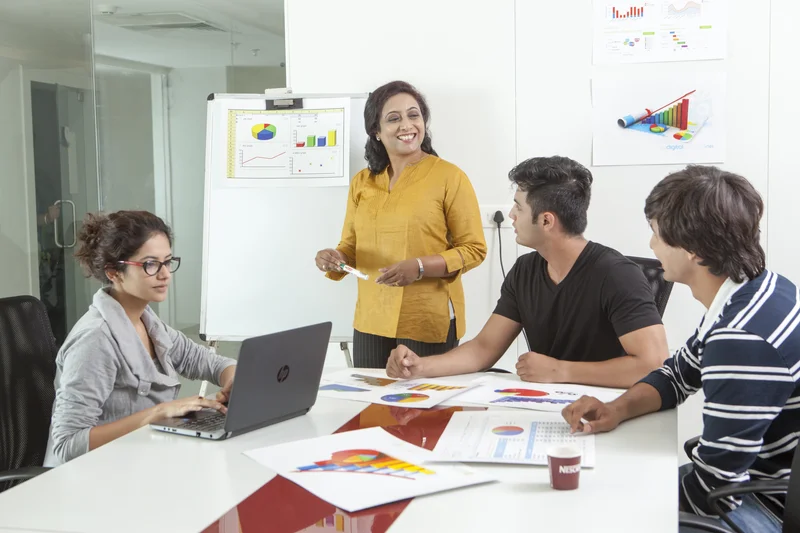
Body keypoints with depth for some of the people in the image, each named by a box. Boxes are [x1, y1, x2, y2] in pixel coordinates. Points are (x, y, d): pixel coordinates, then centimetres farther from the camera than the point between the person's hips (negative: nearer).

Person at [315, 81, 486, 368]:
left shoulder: (449, 177, -6)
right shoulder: (362, 182, 9)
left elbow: (474, 248, -6)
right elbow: (350, 247, 15)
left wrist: (420, 267, -20)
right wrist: (334, 259, -8)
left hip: (430, 322, -4)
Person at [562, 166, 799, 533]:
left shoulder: (743, 340, -33)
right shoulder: (763, 288, -1)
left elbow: (711, 488, -28)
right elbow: (679, 374, 13)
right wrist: (617, 410, -4)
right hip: (754, 479, 9)